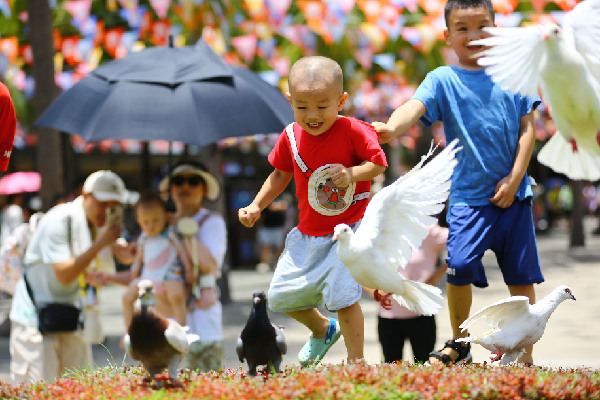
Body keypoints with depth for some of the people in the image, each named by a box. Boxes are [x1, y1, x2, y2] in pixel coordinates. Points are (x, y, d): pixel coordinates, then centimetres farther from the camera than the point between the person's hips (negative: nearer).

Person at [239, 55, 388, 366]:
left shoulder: (353, 131, -17)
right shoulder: (291, 136, -2)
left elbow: (378, 163, -11)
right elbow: (281, 174, 13)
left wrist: (352, 174, -29)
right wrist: (256, 206, 8)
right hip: (308, 233, 6)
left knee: (342, 293, -20)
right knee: (281, 296, 10)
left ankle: (356, 358, 1)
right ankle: (322, 330, 41)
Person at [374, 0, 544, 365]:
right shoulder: (443, 80, -2)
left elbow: (528, 128, 6)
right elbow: (416, 106, -20)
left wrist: (515, 178, -4)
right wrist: (392, 127, -42)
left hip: (513, 194, 2)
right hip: (469, 195, -2)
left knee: (522, 275, 5)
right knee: (460, 265, -16)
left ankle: (524, 354, 19)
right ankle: (459, 344, 8)